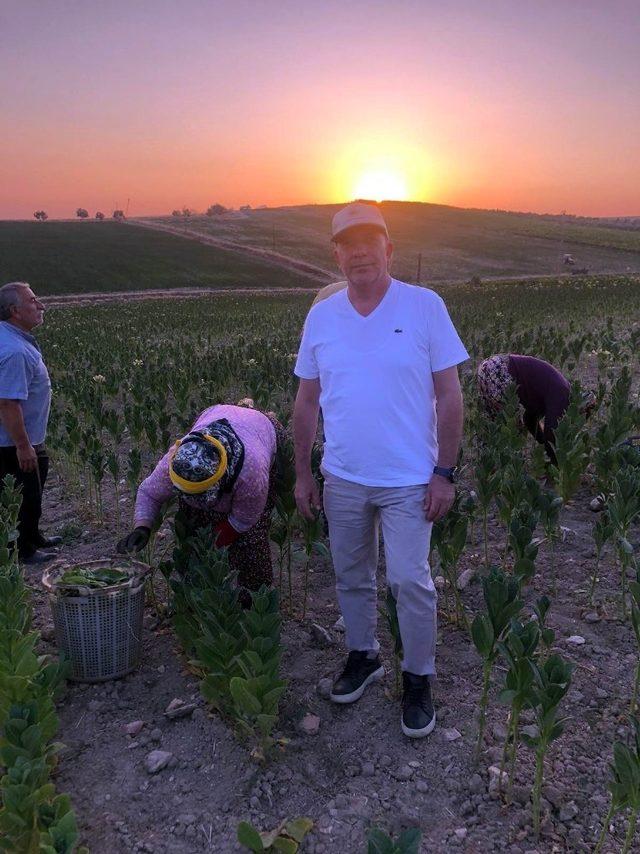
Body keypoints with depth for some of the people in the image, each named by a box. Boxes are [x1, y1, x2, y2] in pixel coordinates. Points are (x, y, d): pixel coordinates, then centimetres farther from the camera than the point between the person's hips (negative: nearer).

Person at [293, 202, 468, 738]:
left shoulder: (425, 306, -9)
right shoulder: (320, 316, 1)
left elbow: (449, 396, -7)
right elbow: (307, 401, 7)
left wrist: (445, 473, -10)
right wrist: (302, 473, 6)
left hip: (409, 479, -3)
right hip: (342, 478, 4)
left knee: (410, 581, 2)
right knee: (352, 578, 17)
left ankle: (418, 678, 24)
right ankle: (363, 656, 40)